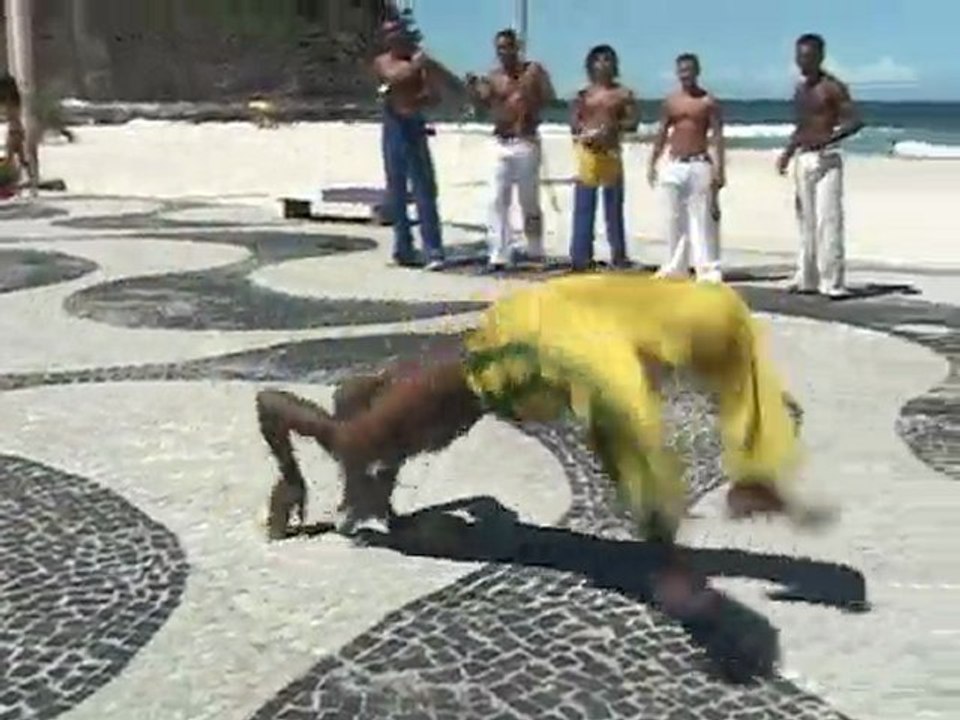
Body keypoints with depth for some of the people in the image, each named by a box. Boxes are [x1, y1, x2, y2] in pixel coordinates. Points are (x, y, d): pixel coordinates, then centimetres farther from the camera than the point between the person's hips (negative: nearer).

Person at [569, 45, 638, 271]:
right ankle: (580, 256, 4)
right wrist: (583, 131, -14)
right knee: (583, 206, 0)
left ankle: (619, 255, 10)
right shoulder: (583, 95, 9)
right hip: (587, 152, 1)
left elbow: (632, 122, -2)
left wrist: (613, 126, -18)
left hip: (611, 153, -1)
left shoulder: (623, 94, 5)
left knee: (614, 207, 4)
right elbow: (574, 124, 7)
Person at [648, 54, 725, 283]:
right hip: (674, 166, 4)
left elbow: (717, 137, -4)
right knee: (674, 219, 9)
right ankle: (675, 268, 17)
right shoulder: (670, 101, 9)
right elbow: (662, 134, 14)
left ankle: (708, 270, -5)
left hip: (700, 165, -4)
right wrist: (652, 164, 8)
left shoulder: (708, 102, -1)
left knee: (703, 219, -6)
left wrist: (719, 169, -12)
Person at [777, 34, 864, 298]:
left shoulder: (833, 87, -7)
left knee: (828, 220, -12)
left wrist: (831, 136, -30)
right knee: (806, 221, 9)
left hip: (826, 159, -8)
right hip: (802, 158, 8)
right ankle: (807, 279, 15)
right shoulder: (800, 89, 15)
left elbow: (856, 120, -15)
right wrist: (788, 152, 13)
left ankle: (832, 283, -13)